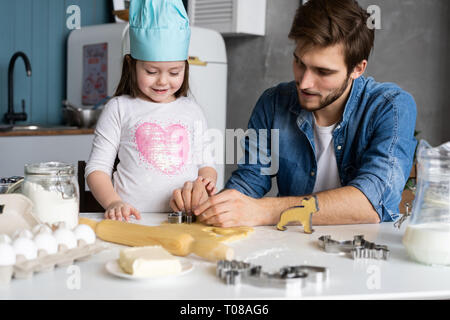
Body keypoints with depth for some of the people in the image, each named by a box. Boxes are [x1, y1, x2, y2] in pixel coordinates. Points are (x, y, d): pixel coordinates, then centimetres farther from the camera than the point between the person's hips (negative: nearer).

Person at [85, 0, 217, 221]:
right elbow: (97, 168, 4)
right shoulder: (119, 108, 7)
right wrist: (113, 203, -14)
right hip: (131, 219, -2)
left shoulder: (191, 111, 17)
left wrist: (206, 181, -1)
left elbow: (205, 163, 23)